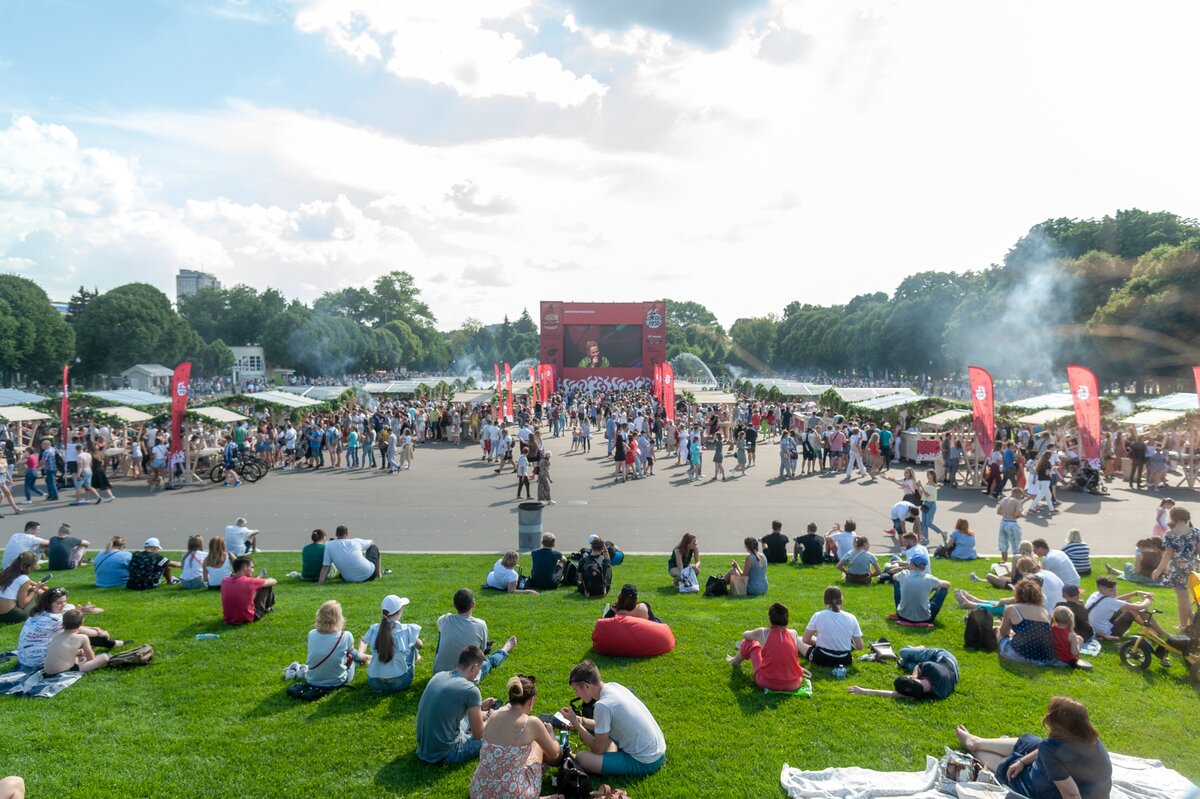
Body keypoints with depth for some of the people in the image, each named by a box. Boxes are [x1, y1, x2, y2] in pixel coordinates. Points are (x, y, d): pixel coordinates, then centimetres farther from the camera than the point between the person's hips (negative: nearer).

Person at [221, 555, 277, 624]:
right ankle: (268, 608, 34)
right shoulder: (250, 582, -20)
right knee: (268, 586, 7)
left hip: (229, 620, 5)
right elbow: (273, 581, -3)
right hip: (248, 619, -5)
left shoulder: (224, 581, -6)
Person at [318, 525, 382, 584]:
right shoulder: (356, 541, -3)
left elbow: (325, 566, -9)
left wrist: (319, 583, -6)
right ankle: (378, 573, 28)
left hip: (350, 580, 2)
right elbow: (371, 542, 19)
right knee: (374, 547, 25)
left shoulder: (329, 545, -3)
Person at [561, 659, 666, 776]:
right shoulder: (613, 686, 1)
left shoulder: (602, 706, -23)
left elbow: (597, 750, -11)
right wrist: (582, 721, 5)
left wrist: (575, 722, -5)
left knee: (581, 758, -16)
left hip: (645, 764, -9)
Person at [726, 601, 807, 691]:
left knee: (749, 642, 19)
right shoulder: (793, 633, -1)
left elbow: (744, 635, 16)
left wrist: (757, 636, 39)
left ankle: (736, 661, 50)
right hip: (794, 684, 2)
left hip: (767, 683, -2)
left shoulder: (762, 632, -6)